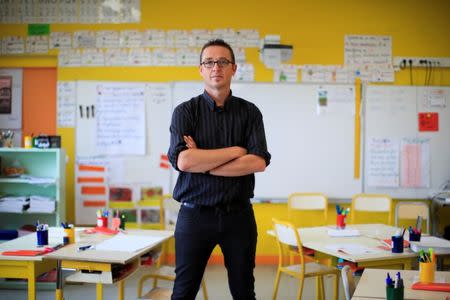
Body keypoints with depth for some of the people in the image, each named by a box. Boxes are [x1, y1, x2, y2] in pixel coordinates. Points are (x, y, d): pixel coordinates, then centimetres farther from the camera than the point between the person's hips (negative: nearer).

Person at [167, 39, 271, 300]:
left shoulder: (250, 112, 3)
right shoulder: (185, 111, -1)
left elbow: (259, 162, -12)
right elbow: (182, 160, -17)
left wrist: (202, 163, -14)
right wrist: (235, 151, -12)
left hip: (239, 215, 1)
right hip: (195, 215, -1)